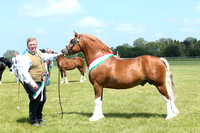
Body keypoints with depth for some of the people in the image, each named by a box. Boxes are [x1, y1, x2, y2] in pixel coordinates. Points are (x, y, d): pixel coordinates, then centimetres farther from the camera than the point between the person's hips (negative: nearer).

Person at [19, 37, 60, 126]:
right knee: (35, 100, -14)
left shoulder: (38, 52, 9)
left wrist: (56, 55, 41)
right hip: (32, 83, -9)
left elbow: (45, 56, 32)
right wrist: (32, 83, -33)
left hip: (41, 82, 10)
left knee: (43, 100, 18)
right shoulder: (26, 56, -19)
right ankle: (33, 121, -1)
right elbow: (24, 72, -27)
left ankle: (39, 117, 36)